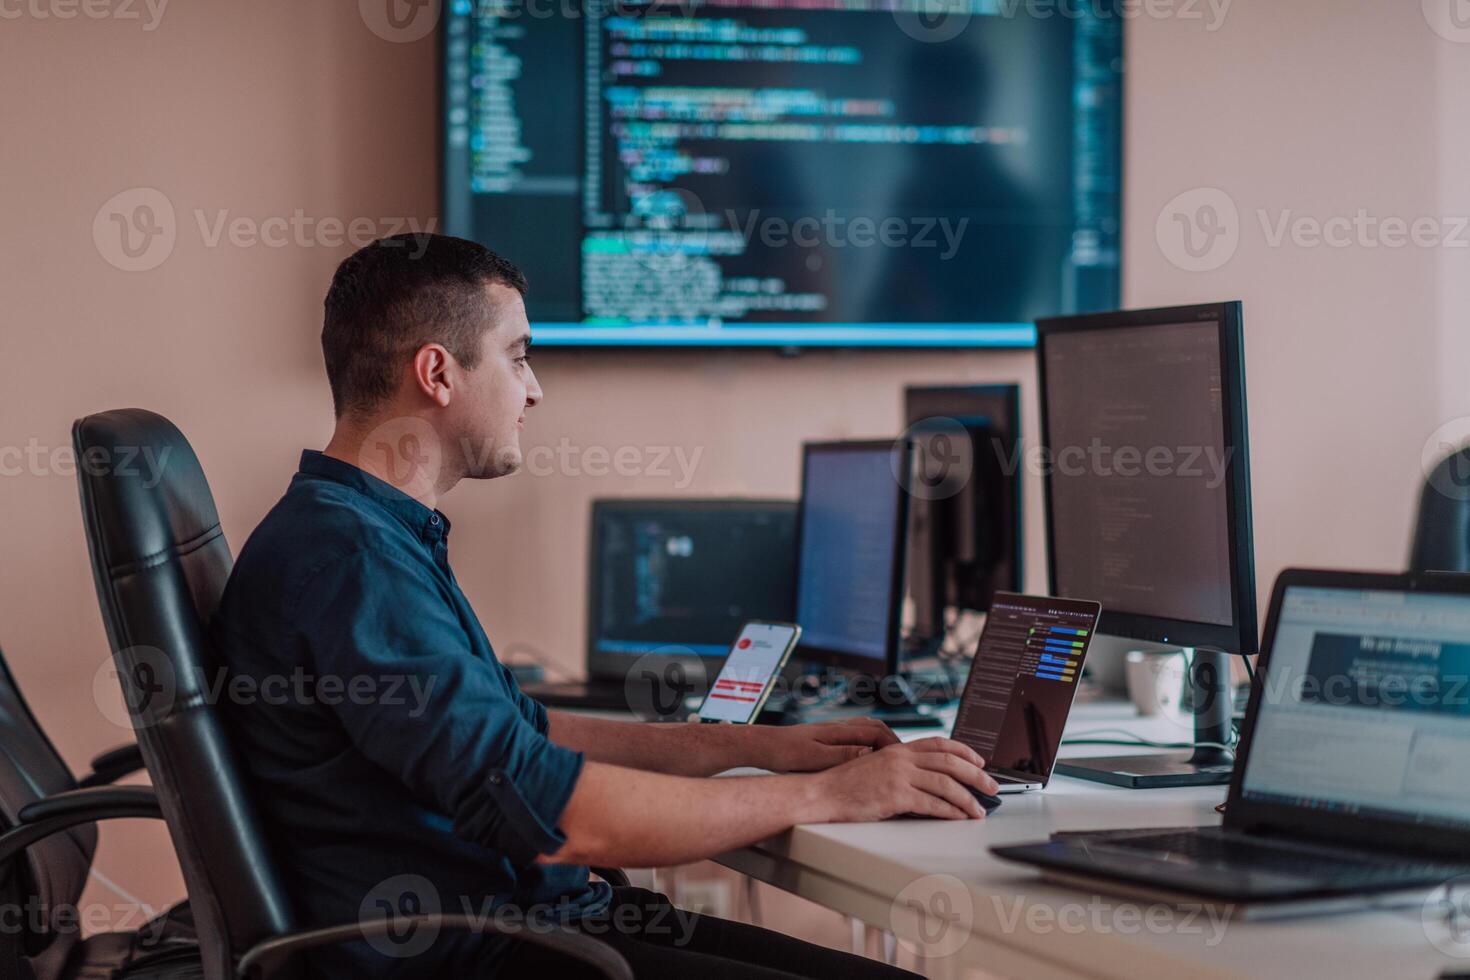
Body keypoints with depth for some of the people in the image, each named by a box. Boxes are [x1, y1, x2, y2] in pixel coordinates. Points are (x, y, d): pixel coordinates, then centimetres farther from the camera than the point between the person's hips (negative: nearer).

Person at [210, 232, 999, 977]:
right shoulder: (343, 557, -18)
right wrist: (825, 795, -13)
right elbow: (549, 814, -23)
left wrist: (755, 746, 17)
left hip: (538, 915, 10)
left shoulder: (391, 536, 16)